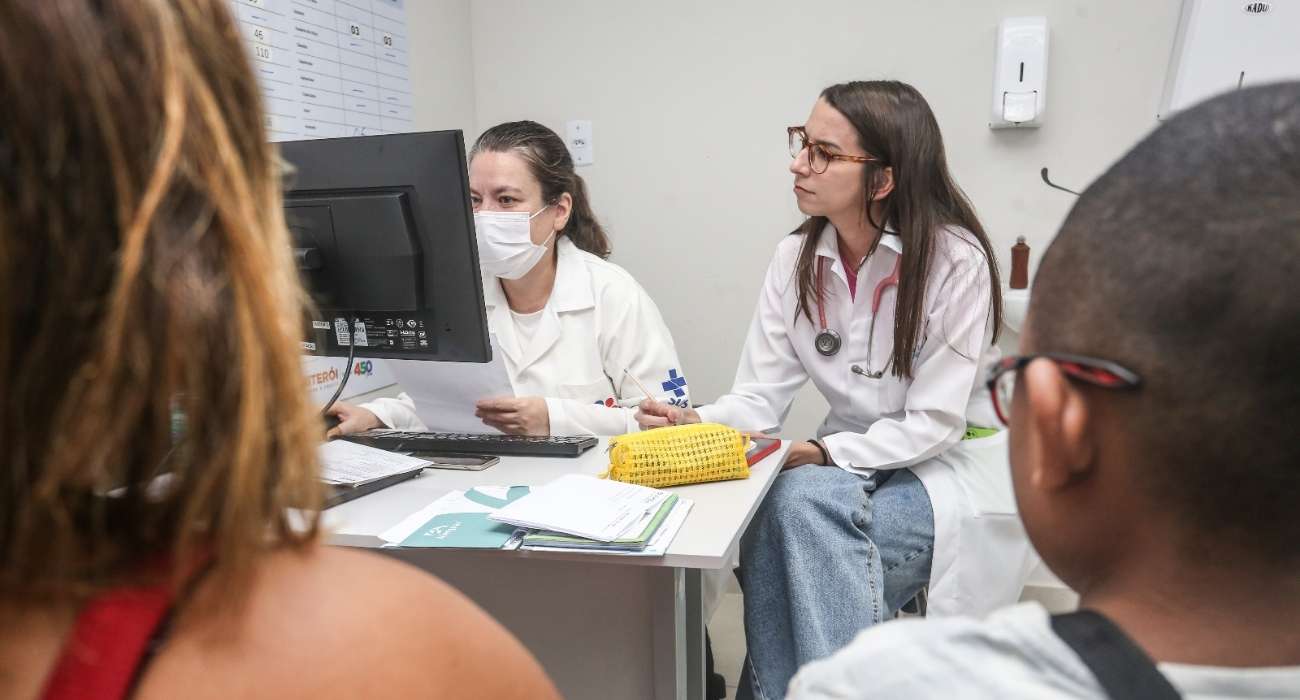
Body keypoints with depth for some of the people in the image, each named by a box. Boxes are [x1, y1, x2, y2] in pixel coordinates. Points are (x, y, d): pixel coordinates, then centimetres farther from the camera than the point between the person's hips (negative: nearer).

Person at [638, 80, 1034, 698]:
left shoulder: (954, 259, -16)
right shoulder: (795, 261, -1)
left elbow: (934, 422, -17)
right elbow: (761, 398, -6)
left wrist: (828, 452, -28)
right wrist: (697, 425, -26)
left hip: (955, 469, -4)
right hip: (853, 468, 4)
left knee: (803, 502, -31)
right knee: (771, 517, -28)